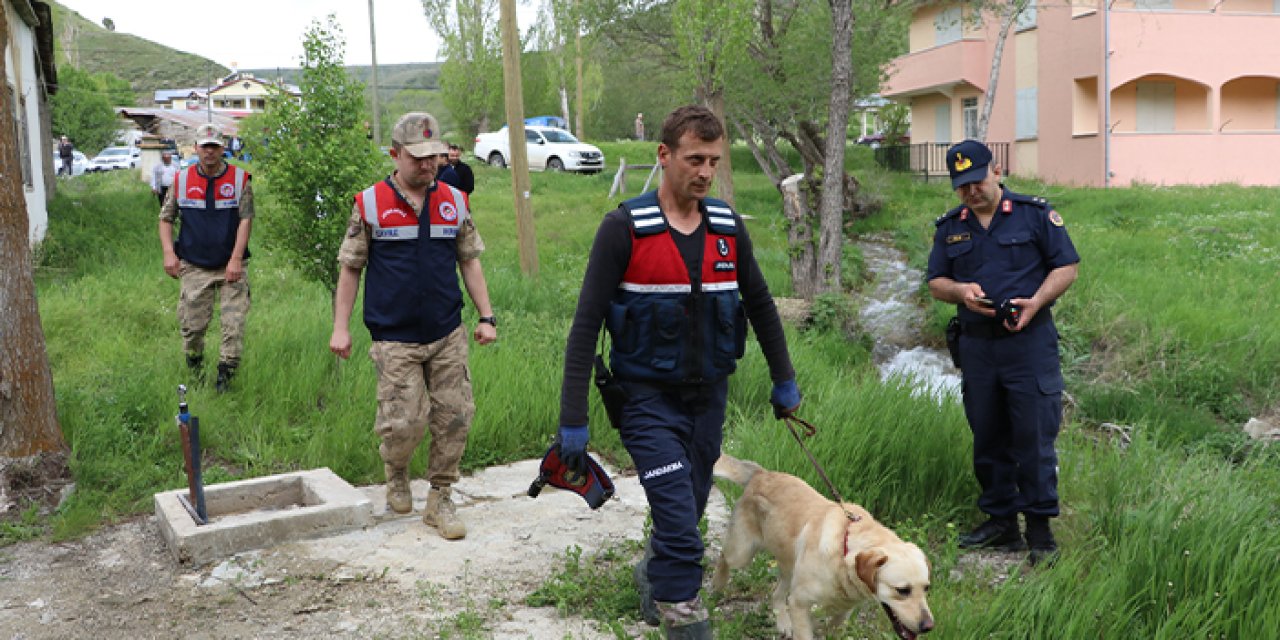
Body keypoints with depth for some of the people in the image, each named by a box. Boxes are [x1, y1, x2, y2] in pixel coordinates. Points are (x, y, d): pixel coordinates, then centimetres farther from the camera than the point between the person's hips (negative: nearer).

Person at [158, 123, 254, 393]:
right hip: (194, 268, 1)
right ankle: (194, 373, 25)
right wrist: (169, 253, -3)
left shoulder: (239, 179, 0)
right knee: (192, 325, 4)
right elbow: (165, 219, 11)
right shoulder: (181, 180, 5)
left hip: (231, 267, -1)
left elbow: (245, 220, -4)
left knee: (234, 324, -6)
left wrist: (236, 260, -12)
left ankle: (225, 376, 3)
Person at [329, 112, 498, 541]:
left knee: (455, 418, 2)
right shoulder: (370, 204, -1)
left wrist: (486, 316, 8)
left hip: (448, 335, 3)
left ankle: (440, 500, 20)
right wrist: (340, 326, 0)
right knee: (405, 422, -7)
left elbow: (470, 261, 13)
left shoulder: (455, 202, 7)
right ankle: (396, 474, 27)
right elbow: (350, 267, 4)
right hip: (395, 339, -3)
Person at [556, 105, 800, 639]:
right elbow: (586, 323, -12)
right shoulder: (625, 228, -12)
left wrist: (784, 381, 19)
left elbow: (760, 304, 15)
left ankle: (655, 575, 46)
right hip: (649, 398, -5)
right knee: (680, 523, -14)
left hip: (710, 395, 5)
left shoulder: (728, 225, 3)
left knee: (685, 515, 17)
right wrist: (573, 419, -15)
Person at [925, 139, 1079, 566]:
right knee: (987, 439, 10)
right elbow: (936, 282, 15)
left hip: (1029, 342, -4)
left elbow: (1067, 266, 1)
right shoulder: (950, 227, 12)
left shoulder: (1035, 214, 2)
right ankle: (1001, 522, 21)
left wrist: (1036, 302, -14)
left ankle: (1040, 530, 6)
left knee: (1034, 437, -4)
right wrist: (960, 291, -8)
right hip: (976, 345, 4)